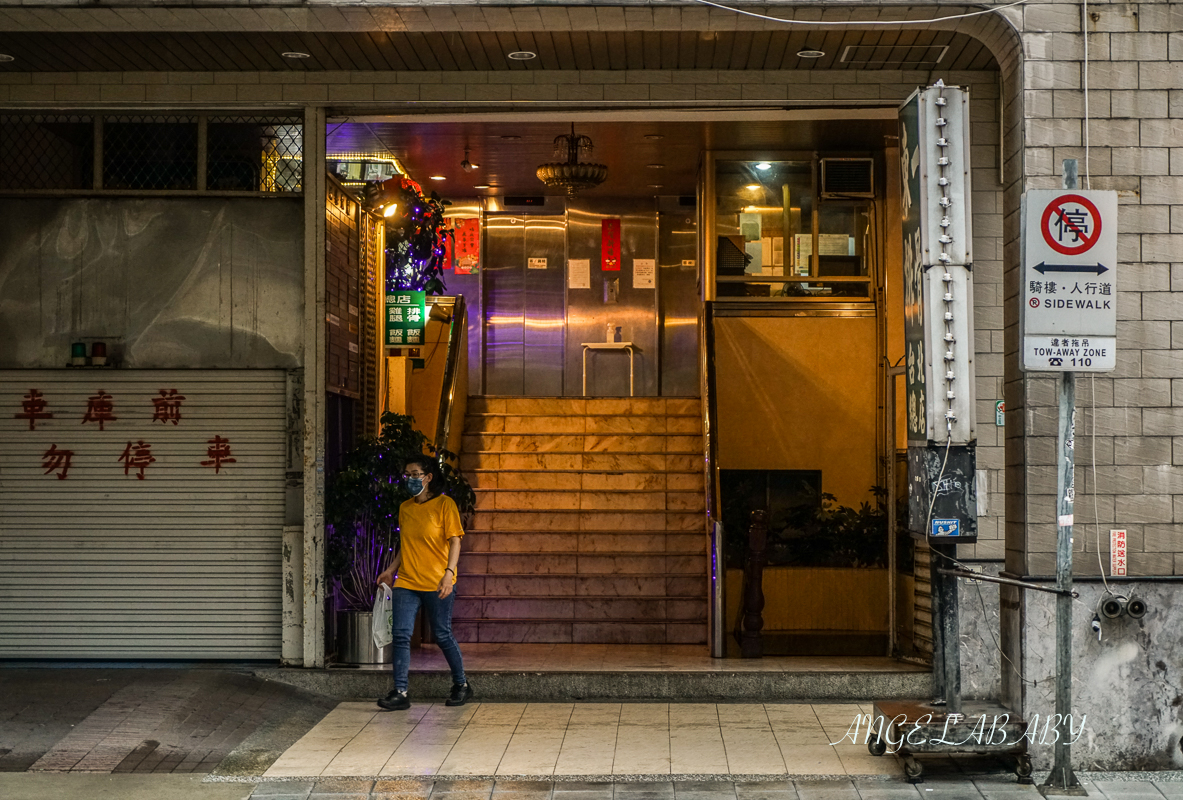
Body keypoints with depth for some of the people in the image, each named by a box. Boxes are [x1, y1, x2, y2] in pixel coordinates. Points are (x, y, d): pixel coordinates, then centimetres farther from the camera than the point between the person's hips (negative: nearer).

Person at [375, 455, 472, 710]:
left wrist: (449, 573, -19)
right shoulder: (405, 508, 13)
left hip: (436, 584, -5)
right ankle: (400, 693, -5)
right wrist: (391, 570, 14)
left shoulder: (445, 504, -4)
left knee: (442, 635, 3)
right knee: (401, 635, -6)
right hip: (406, 582, 5)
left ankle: (461, 685, 21)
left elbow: (455, 540, -8)